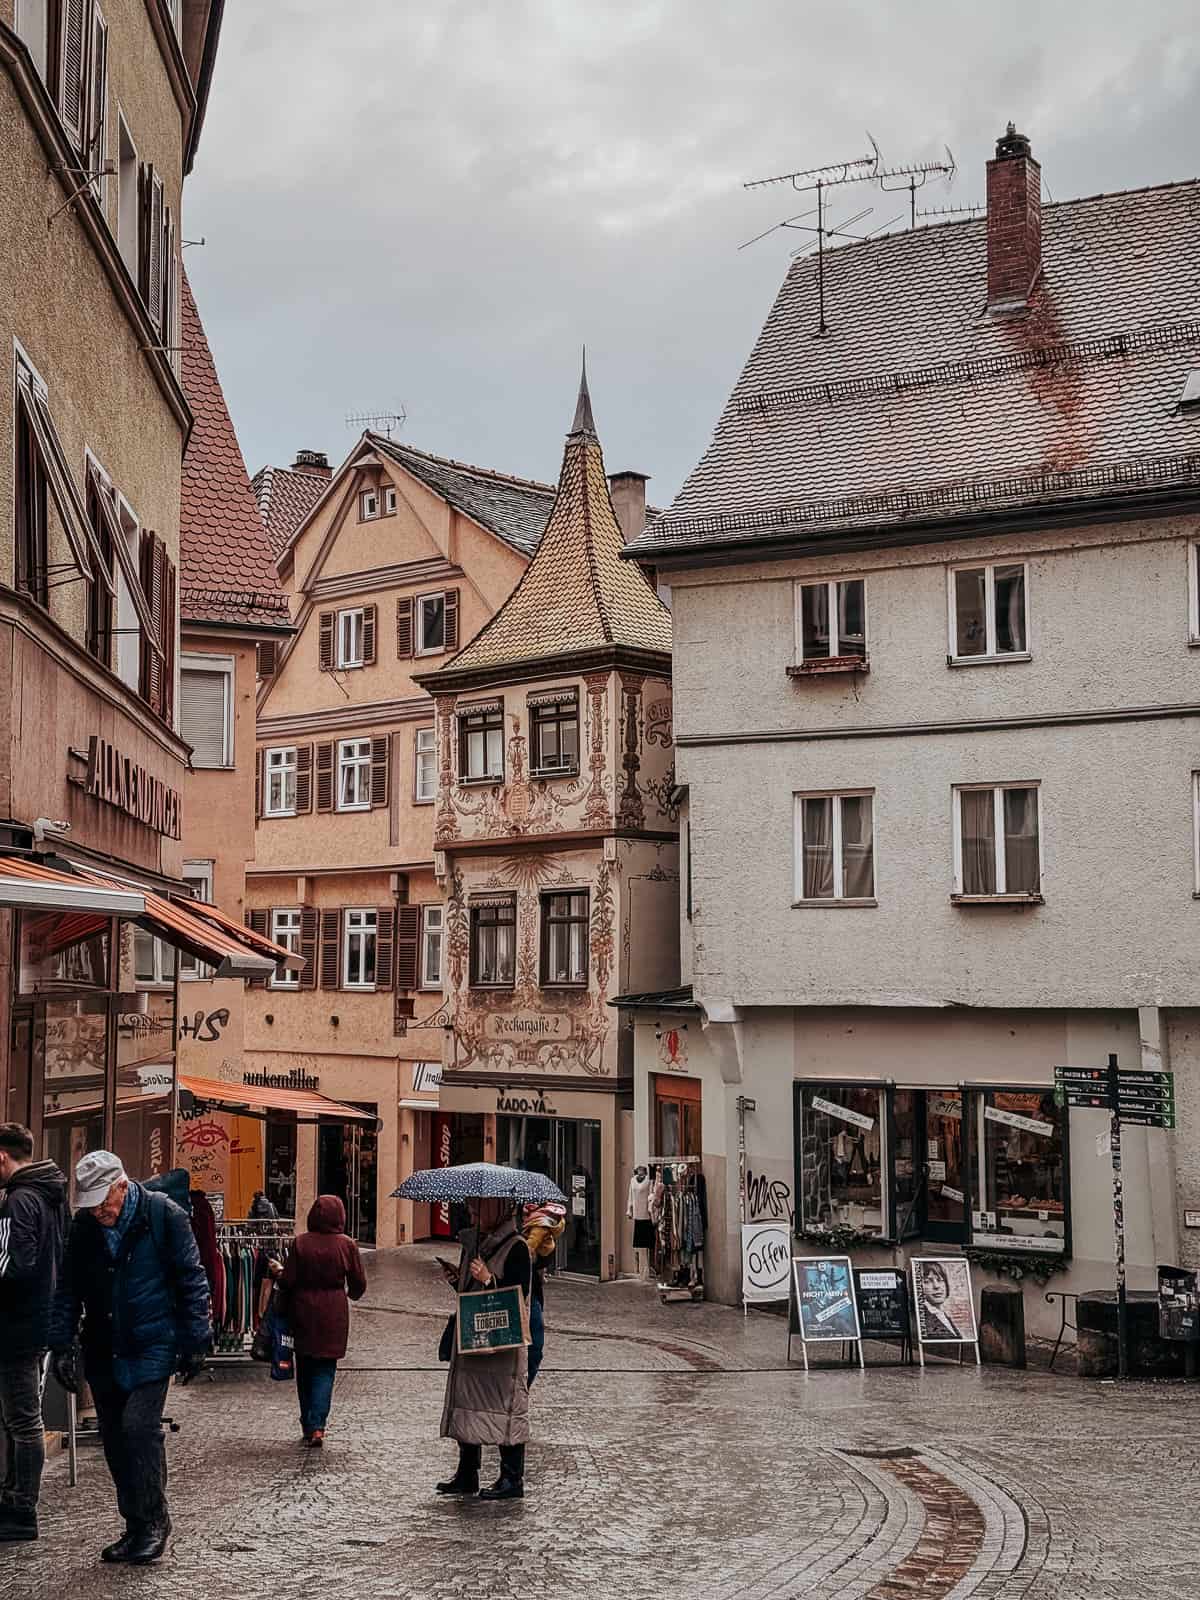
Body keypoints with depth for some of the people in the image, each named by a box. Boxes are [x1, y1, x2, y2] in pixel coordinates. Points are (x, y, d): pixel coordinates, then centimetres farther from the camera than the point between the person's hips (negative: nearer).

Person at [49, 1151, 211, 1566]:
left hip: (151, 1347, -5)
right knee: (113, 1439, 9)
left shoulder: (164, 1215, -11)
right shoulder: (84, 1225, 2)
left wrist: (195, 1342, -8)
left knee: (139, 1427, -16)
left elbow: (192, 1281, -6)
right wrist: (61, 1345, 2)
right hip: (103, 1351, 5)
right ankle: (136, 1527, 22)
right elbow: (68, 1291, 10)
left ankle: (154, 1521, -2)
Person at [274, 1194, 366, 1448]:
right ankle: (317, 1426, -9)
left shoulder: (300, 1243, -7)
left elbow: (288, 1281, -7)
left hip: (304, 1313, 1)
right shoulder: (347, 1245, -6)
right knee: (325, 1369, 4)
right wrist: (351, 1294, 22)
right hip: (333, 1315, -1)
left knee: (305, 1368, 14)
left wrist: (278, 1271, 15)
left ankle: (308, 1424, 20)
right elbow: (359, 1285, 0)